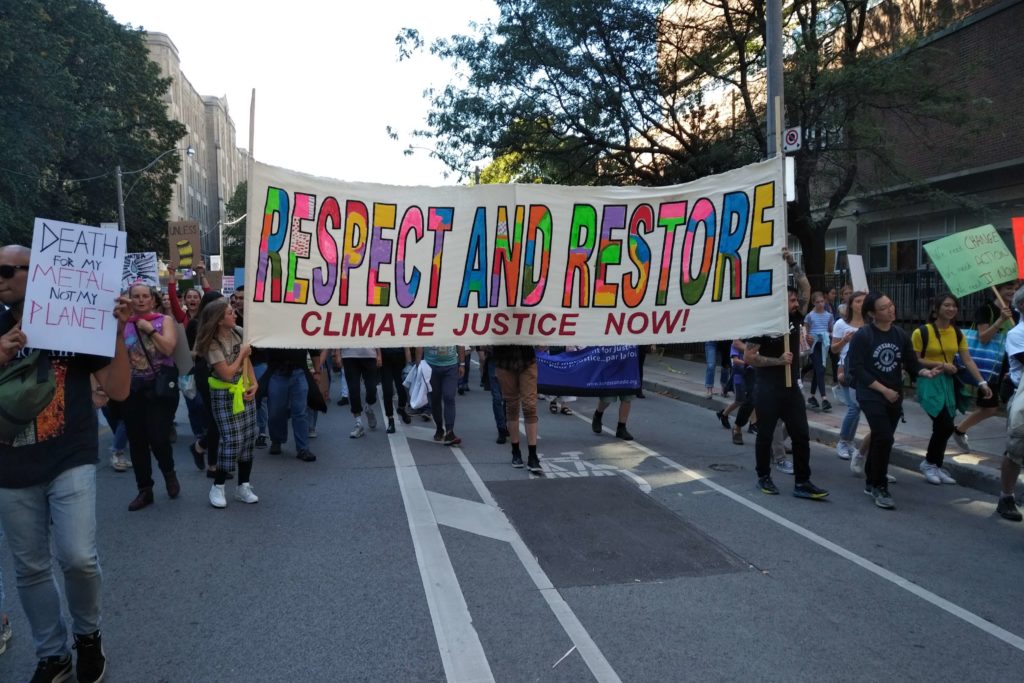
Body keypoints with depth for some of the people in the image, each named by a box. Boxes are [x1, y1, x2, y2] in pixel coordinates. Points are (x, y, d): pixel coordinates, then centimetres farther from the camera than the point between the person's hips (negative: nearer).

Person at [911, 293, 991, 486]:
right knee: (945, 425, -14)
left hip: (949, 382, 6)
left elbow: (968, 360, 3)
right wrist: (940, 364, -17)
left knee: (943, 427, 8)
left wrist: (982, 382, -5)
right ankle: (929, 462, 7)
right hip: (929, 382, -6)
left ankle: (936, 466, 22)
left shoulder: (958, 334, 7)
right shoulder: (922, 332, -10)